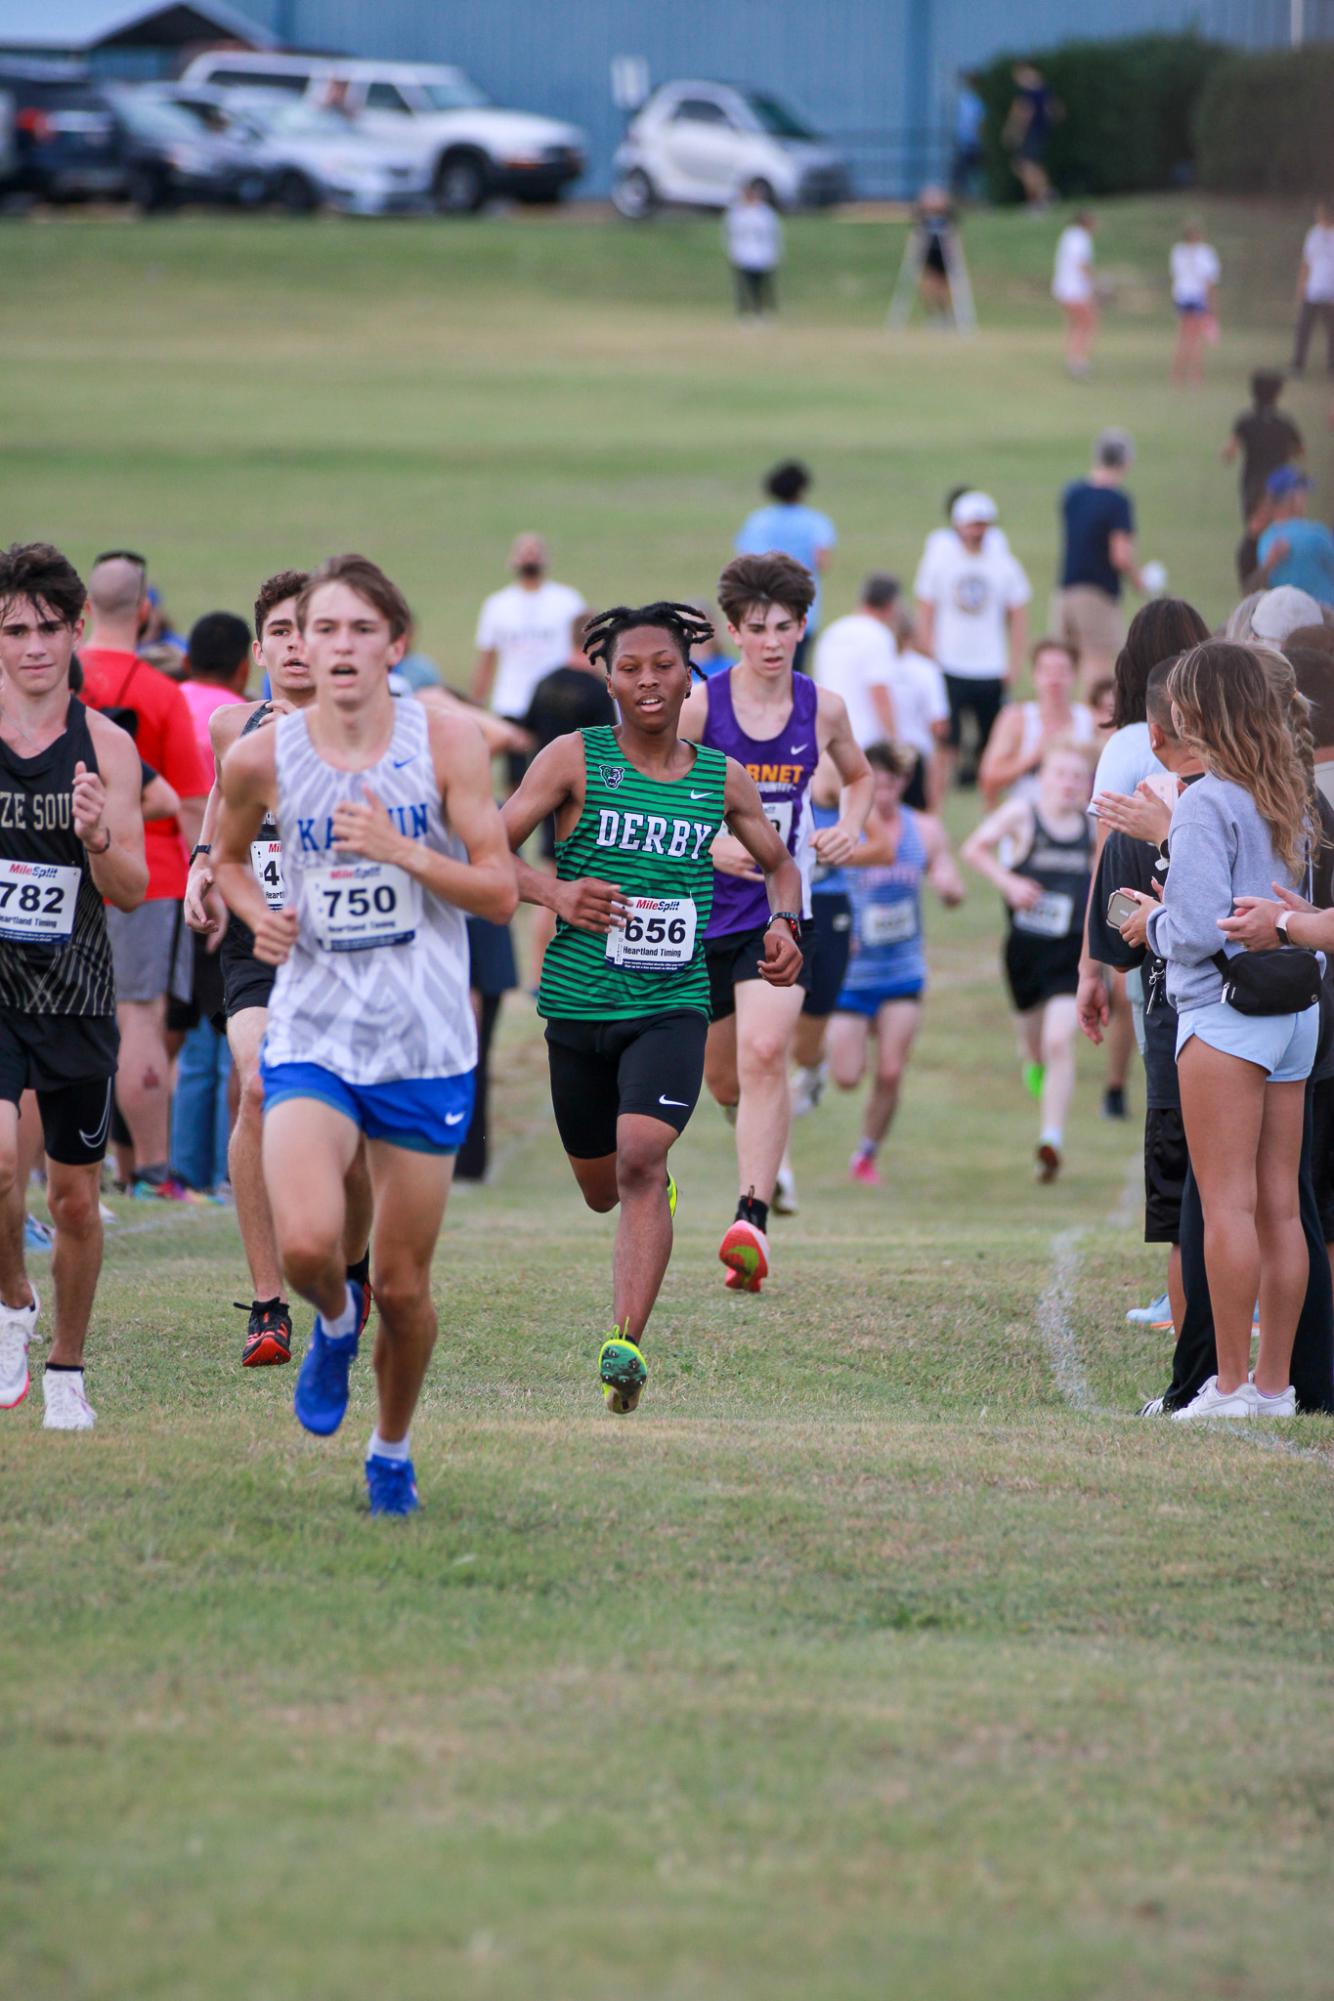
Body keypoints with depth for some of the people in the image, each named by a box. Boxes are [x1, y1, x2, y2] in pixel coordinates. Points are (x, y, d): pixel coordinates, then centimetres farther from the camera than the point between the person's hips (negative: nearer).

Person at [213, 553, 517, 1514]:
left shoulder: (447, 741, -6)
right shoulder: (261, 759, -3)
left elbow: (500, 892, -5)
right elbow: (229, 857, 18)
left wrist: (402, 851, -19)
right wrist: (259, 917, -3)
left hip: (425, 1045, 0)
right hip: (311, 1032, 0)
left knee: (402, 1283, 6)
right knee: (307, 1244, -23)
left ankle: (393, 1449, 33)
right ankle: (334, 1322, 14)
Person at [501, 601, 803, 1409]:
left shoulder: (722, 780, 5)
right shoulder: (576, 759, -1)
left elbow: (781, 864, 23)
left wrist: (785, 925, 2)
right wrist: (552, 891, -19)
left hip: (673, 1004, -1)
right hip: (581, 1001, 1)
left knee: (641, 1159, -23)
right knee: (601, 1189, 12)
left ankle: (628, 1343, -26)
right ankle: (661, 1192, 50)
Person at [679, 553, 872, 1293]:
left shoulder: (822, 708, 0)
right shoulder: (698, 706, -8)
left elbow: (859, 775, 21)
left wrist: (850, 827, 1)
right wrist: (709, 846, -19)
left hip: (778, 909, 0)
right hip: (702, 907, 0)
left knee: (764, 1052, -22)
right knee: (721, 1074, 13)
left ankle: (751, 1220, -28)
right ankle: (763, 1154, 50)